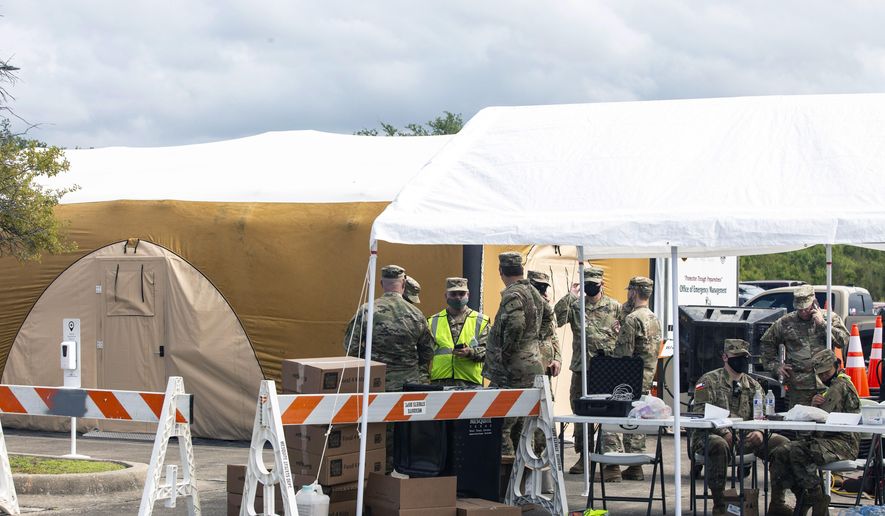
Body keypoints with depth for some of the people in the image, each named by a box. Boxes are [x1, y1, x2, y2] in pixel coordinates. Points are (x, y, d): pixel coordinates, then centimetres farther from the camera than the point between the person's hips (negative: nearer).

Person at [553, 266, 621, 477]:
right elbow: (557, 318, -10)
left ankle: (612, 463, -9)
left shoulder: (615, 307, 5)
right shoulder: (575, 306, 8)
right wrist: (570, 295, -11)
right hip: (580, 368, 3)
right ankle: (584, 457, 26)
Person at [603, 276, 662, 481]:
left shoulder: (632, 319, -15)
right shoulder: (655, 319, 14)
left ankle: (613, 465, -12)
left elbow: (623, 354, -17)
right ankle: (635, 467, 15)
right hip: (646, 380, 9)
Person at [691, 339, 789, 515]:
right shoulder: (708, 381, 0)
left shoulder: (753, 386, 17)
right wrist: (724, 433, -25)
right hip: (710, 435, -5)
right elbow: (701, 414, -12)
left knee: (782, 443, -11)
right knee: (718, 445, -41)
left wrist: (759, 431, -15)